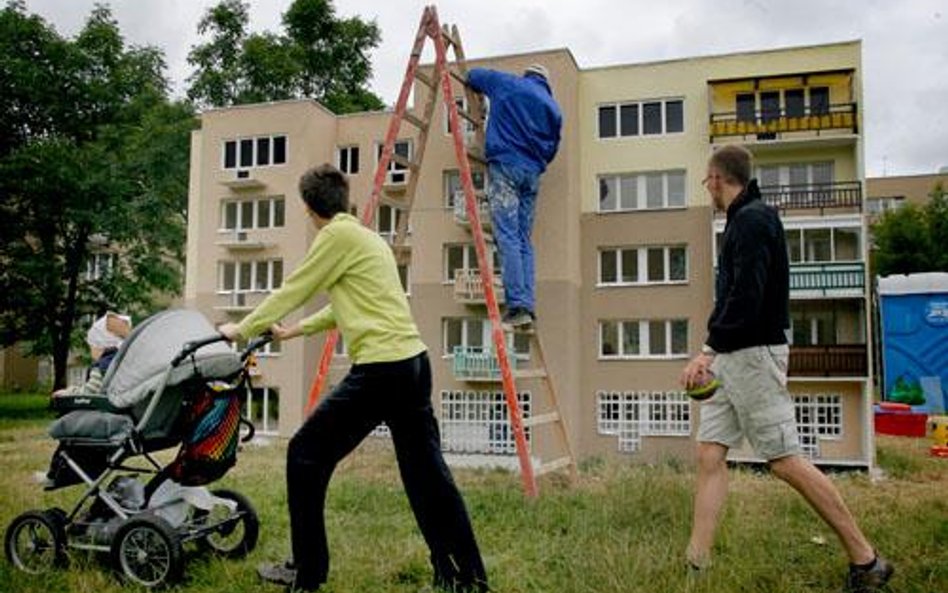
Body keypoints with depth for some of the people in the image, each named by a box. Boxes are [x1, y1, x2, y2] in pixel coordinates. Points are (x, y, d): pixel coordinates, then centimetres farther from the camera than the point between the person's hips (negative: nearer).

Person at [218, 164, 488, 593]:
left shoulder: (338, 235, -4)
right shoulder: (369, 238, 22)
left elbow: (292, 292, 2)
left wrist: (243, 329, 15)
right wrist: (297, 330, 38)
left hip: (379, 369, -9)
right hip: (414, 363, 9)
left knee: (306, 456, 6)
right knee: (425, 470, 13)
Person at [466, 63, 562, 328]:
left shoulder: (507, 83, 11)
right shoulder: (553, 107, 18)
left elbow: (473, 75, 25)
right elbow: (551, 149, 20)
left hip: (505, 164, -4)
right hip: (533, 172, 4)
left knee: (507, 236, -11)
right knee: (524, 239, 7)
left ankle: (517, 305, -19)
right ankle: (528, 306, -1)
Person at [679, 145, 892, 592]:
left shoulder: (752, 220, -12)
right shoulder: (743, 220, 17)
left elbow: (746, 298, -22)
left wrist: (709, 351, -21)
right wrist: (713, 353, 17)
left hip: (754, 354, -10)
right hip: (730, 358, 10)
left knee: (786, 461, -4)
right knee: (710, 454, 5)